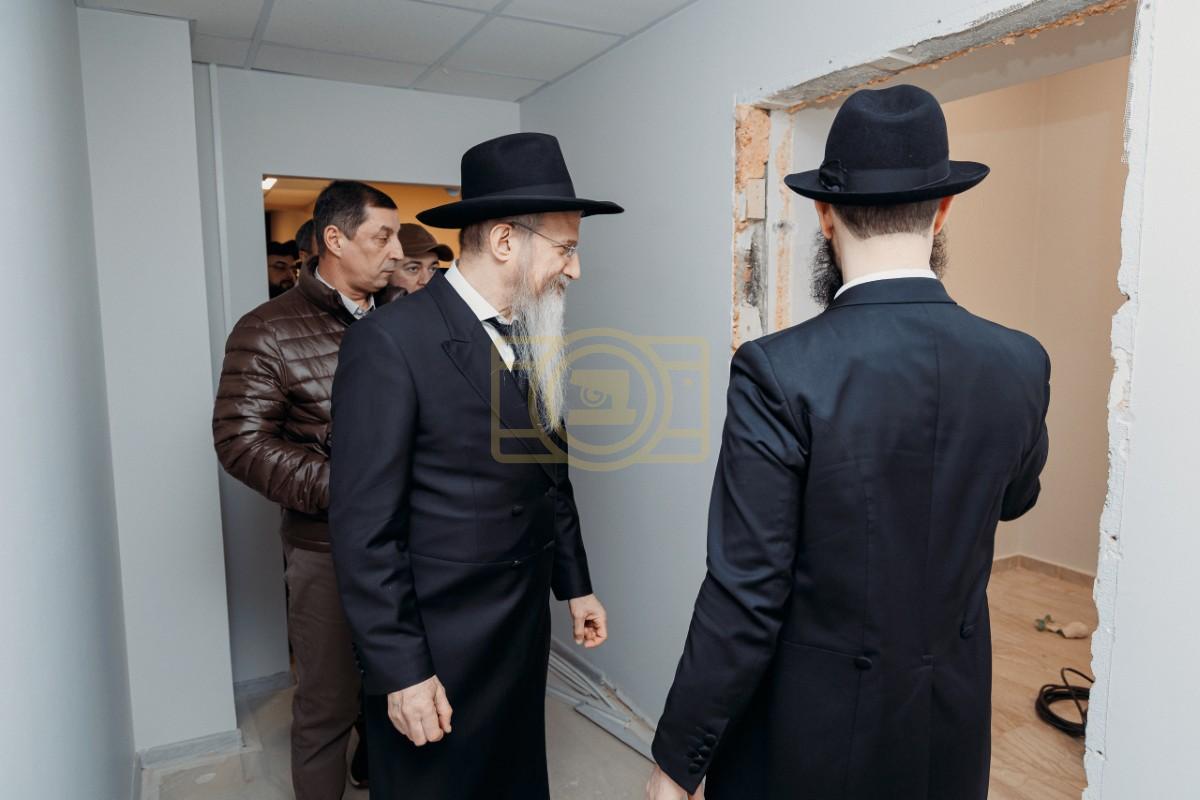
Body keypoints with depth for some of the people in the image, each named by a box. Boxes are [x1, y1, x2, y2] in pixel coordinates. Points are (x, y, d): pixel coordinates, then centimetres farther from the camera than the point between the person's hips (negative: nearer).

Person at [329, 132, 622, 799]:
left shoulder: (534, 339, 4)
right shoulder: (390, 344, -19)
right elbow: (365, 531, -18)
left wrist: (576, 586, 16)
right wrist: (402, 672, -16)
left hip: (525, 633, 7)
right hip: (435, 650, -6)